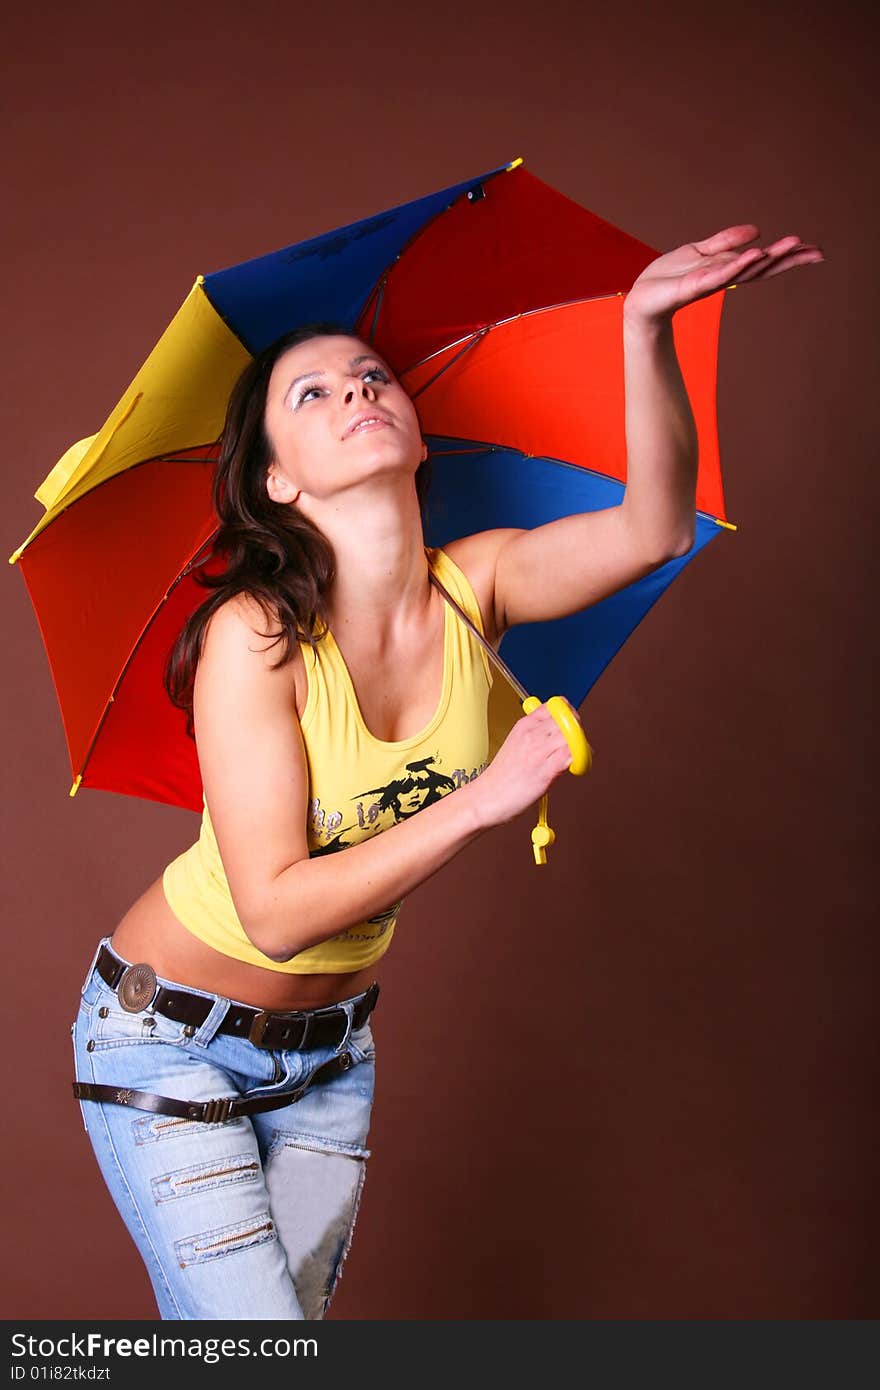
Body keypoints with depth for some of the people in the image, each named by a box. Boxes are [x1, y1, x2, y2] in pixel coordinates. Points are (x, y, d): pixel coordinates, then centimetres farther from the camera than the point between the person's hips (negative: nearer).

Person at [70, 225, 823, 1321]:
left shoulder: (473, 588, -11)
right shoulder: (254, 633, -25)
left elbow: (654, 529, -29)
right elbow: (275, 911, -28)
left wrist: (646, 324, -43)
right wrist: (483, 799, -31)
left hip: (330, 1045, 5)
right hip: (171, 1036, -5)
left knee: (295, 1308, 15)